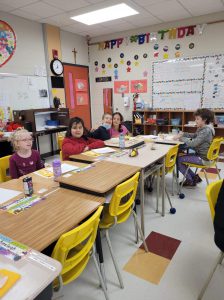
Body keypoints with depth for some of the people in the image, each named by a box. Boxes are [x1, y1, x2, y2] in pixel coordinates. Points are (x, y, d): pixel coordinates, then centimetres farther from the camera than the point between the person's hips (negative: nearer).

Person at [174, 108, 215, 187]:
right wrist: (183, 134, 7)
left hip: (202, 158, -10)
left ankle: (190, 180, 11)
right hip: (200, 154, 10)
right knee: (181, 157, 15)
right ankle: (194, 177, 20)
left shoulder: (206, 130, -24)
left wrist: (181, 138, -18)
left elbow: (193, 143, -30)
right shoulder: (202, 128, 6)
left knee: (178, 160, -6)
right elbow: (194, 135, 22)